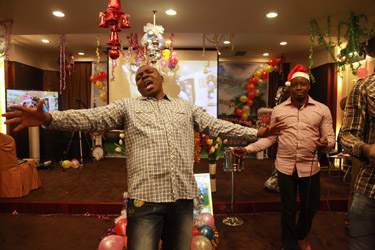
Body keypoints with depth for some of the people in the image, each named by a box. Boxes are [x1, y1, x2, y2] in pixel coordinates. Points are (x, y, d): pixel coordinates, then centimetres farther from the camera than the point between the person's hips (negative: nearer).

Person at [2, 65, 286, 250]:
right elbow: (91, 118, -2)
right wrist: (48, 118, -16)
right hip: (145, 199, -2)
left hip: (183, 198, 3)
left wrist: (256, 132, 8)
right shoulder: (128, 106, 9)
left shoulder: (185, 106, 16)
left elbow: (217, 126, 14)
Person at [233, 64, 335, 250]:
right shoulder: (278, 110, 3)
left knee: (310, 206, 15)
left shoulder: (322, 110, 2)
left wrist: (325, 143, -20)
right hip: (285, 166, 0)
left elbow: (330, 137, 4)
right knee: (288, 208, 11)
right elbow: (269, 138, 3)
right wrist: (247, 149, -8)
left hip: (310, 166, 1)